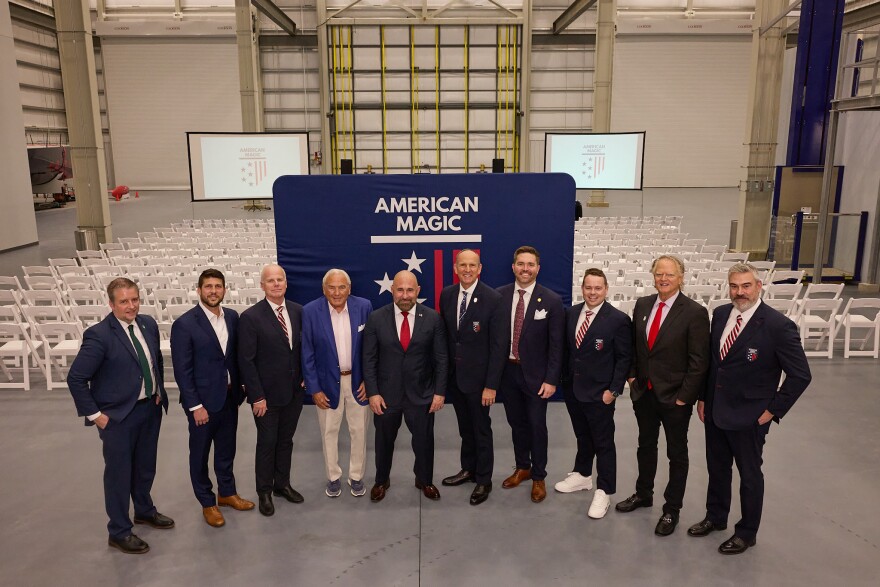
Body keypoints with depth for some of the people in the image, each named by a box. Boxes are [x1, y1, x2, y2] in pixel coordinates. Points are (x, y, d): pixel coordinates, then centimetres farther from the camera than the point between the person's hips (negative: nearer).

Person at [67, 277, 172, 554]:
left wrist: (160, 391, 8)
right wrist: (94, 414, -15)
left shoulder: (148, 324, -1)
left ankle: (145, 510, 45)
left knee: (145, 466, 22)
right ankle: (119, 532, 25)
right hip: (118, 415, -6)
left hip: (150, 407, 6)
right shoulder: (99, 335, -20)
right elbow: (75, 378, -18)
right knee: (119, 472, 8)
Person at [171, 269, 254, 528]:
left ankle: (227, 492, 39)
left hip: (230, 397, 5)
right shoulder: (184, 324, -16)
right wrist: (195, 406, -16)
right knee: (200, 454, 12)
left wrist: (240, 388, 4)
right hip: (202, 401, -5)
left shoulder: (233, 317, 0)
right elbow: (182, 370, -15)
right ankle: (207, 503, 29)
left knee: (227, 449, 20)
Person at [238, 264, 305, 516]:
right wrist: (257, 396, -15)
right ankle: (264, 492, 28)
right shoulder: (251, 317, -14)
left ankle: (282, 484, 36)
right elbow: (246, 360, -14)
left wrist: (305, 377, 0)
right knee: (267, 443, 10)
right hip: (267, 394, -4)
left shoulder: (298, 311, -1)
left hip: (294, 391, 4)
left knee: (286, 440, 18)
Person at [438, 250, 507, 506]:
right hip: (453, 375, 5)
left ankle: (483, 480, 25)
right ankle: (468, 469, 37)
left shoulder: (493, 299, -15)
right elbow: (444, 334, 7)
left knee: (481, 429, 9)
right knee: (465, 427, 19)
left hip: (478, 376, -4)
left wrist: (491, 385, -16)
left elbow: (498, 345, -14)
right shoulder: (446, 295, 1)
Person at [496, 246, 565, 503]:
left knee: (537, 426, 7)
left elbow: (556, 345, -8)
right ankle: (522, 467, 37)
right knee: (516, 422, 17)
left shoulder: (551, 300, -10)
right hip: (507, 371, 3)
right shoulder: (499, 295, -3)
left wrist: (551, 380, -11)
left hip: (535, 374, -3)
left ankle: (538, 477, 25)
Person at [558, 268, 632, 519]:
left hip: (599, 393, -5)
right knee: (582, 437, 22)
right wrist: (565, 378, 10)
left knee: (603, 443, 6)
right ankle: (582, 476, 39)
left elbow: (624, 358, -10)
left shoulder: (618, 319, -13)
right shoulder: (571, 313, 3)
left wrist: (614, 390, -13)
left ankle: (603, 492, 18)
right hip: (573, 389, 5)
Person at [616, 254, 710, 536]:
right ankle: (643, 494, 40)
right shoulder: (642, 305, 1)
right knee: (645, 445, 21)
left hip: (674, 397, -5)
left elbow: (699, 361, -14)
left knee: (677, 452, 12)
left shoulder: (694, 312, -15)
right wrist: (633, 375, 4)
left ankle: (672, 508, 27)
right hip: (643, 392, 5)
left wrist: (684, 396, -15)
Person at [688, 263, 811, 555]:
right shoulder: (720, 314, 0)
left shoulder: (778, 326, -18)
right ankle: (715, 517, 41)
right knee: (717, 468, 20)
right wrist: (703, 397, 9)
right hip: (715, 411, 5)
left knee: (749, 474, 13)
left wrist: (772, 411, -13)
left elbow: (801, 375, -14)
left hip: (749, 417, -5)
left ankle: (747, 532, 31)